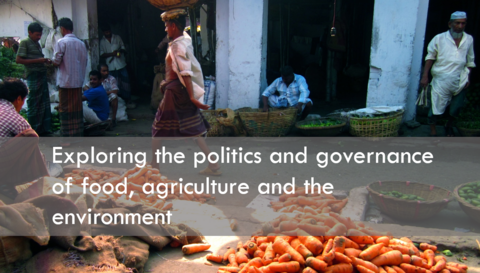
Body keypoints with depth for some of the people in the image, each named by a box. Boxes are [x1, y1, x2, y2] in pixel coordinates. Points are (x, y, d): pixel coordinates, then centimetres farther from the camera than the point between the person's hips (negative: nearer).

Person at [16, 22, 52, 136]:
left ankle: (44, 128, 18)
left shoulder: (37, 43, 17)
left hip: (42, 74, 8)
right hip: (33, 75, -8)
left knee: (44, 103, 10)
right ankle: (33, 130, 6)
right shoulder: (25, 42, -6)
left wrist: (46, 61, 5)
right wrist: (38, 60, -17)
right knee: (33, 104, -2)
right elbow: (18, 60, -12)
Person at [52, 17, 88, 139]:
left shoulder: (61, 42, -10)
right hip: (78, 81, 5)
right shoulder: (81, 43, 7)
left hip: (65, 81, -5)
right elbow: (84, 62, 9)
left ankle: (68, 135, 2)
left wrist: (52, 61, 10)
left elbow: (56, 62, -11)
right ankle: (78, 134, 16)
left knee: (65, 109, 1)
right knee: (77, 108, 10)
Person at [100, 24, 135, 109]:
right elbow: (102, 54, 1)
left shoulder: (117, 38, 10)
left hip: (121, 64, 0)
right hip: (111, 66, 0)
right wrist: (111, 54, -14)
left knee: (125, 82, -3)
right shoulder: (102, 42, 7)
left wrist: (120, 51, -12)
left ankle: (128, 101, 4)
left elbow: (123, 48, 12)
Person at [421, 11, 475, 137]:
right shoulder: (439, 39, -2)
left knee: (456, 109, 12)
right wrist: (425, 76, -5)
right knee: (436, 106, -2)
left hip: (460, 82, 3)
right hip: (441, 80, -3)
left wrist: (468, 77, 8)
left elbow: (470, 61, 15)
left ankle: (449, 126, 39)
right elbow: (430, 57, 1)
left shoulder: (469, 39, 8)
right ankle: (433, 132, 12)